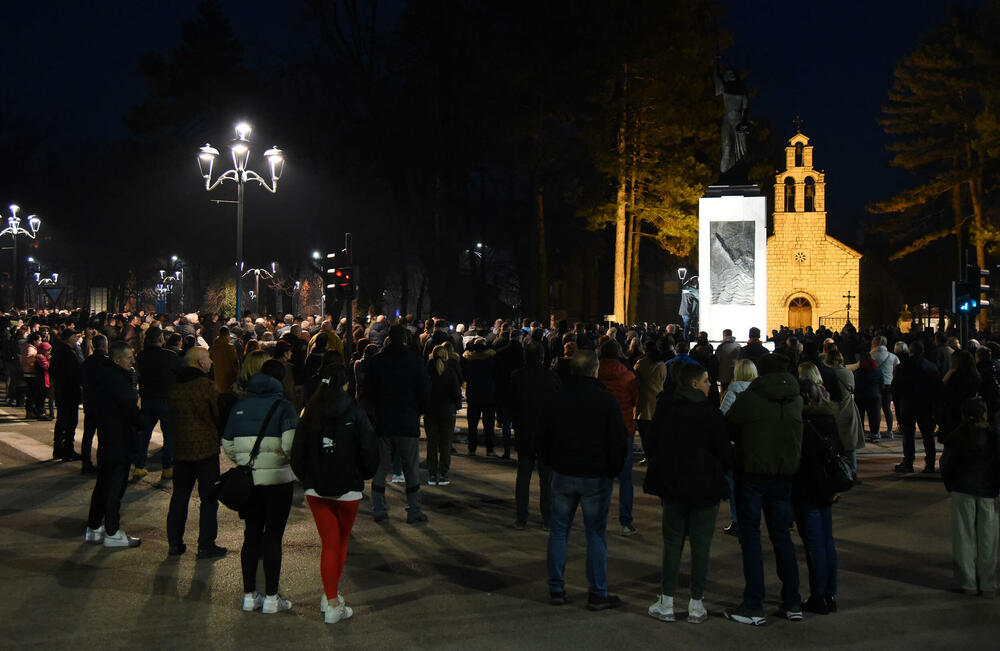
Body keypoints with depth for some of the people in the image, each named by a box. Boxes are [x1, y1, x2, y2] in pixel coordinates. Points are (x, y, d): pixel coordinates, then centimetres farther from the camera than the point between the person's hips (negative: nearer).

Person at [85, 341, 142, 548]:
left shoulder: (106, 375, 10)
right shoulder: (116, 378, -21)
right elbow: (130, 408, -19)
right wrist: (141, 425, -5)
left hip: (107, 439, 10)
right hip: (119, 440, -10)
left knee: (103, 483, 17)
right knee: (115, 486, -2)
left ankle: (93, 528, 26)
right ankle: (112, 533, 5)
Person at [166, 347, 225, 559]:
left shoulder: (174, 387, 5)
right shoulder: (207, 385, -14)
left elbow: (170, 416, 14)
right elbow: (219, 414, -9)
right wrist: (219, 436, 9)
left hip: (181, 448, 6)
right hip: (206, 447, -6)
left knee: (179, 496, 14)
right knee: (209, 497, 2)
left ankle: (174, 543, 17)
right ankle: (206, 545, 4)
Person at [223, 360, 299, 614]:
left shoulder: (239, 407, 8)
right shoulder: (283, 407, -8)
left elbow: (228, 445, 10)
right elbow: (290, 444, -19)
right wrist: (288, 459, 1)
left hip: (247, 481, 4)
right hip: (277, 479, -4)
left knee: (251, 535, 13)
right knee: (273, 537, 3)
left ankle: (249, 595, 18)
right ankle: (271, 598, 7)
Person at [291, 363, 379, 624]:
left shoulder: (310, 413, -1)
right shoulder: (354, 413, -10)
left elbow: (297, 452, 3)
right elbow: (369, 450, -10)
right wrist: (364, 475, 9)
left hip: (315, 490, 2)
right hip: (347, 489, -2)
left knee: (329, 543, 8)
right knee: (341, 542, 15)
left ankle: (331, 600, 5)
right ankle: (332, 595, 23)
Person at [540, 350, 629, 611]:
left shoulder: (558, 398, 0)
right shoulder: (607, 400, -10)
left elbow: (544, 438, 7)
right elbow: (619, 441, -7)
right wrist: (613, 470, 6)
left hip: (563, 474, 3)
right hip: (596, 477, -3)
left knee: (559, 530, 11)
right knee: (596, 534, 4)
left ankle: (556, 589, 15)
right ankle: (598, 594, 9)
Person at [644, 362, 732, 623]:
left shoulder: (664, 408, 1)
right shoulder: (709, 411, -12)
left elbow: (652, 447, 6)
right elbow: (725, 452, -8)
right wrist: (722, 471, 12)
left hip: (672, 486, 3)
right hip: (705, 488, -3)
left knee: (672, 542, 10)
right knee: (700, 545, 5)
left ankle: (667, 603, 11)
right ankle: (696, 605, 10)